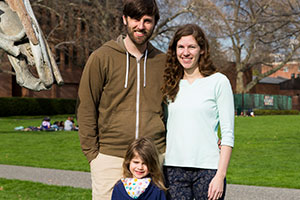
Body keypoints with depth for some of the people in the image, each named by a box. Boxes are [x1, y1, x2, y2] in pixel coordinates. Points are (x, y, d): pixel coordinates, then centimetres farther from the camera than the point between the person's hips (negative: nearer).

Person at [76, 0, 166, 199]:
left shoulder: (163, 61, 8)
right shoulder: (102, 58, 0)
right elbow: (86, 108, 1)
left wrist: (167, 149, 9)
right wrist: (92, 153, -2)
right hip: (110, 159, -2)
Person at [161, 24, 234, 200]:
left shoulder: (218, 81, 0)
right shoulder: (171, 85, 11)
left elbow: (228, 134, -3)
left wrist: (220, 175, -10)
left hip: (207, 168, -3)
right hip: (173, 168, 3)